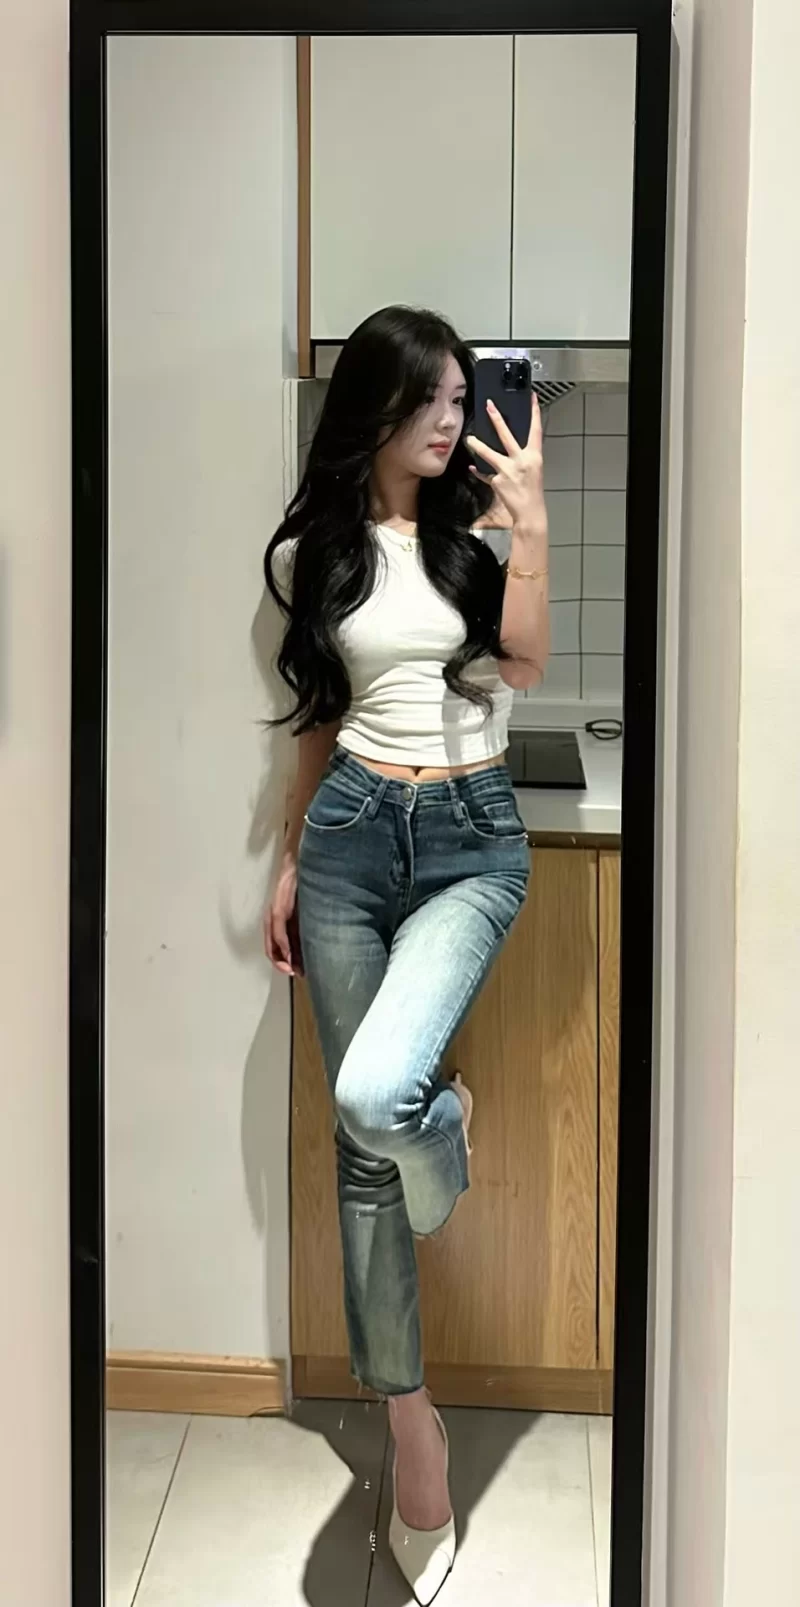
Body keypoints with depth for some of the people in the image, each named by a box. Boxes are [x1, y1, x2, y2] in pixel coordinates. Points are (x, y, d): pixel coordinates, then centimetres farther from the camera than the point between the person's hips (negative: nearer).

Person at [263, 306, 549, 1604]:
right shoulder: (316, 550, 7)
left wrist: (532, 526, -18)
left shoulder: (479, 525, 1)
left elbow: (524, 666, -11)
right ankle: (410, 1422, 15)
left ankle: (446, 1119, 13)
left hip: (470, 837, -2)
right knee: (361, 1140, 3)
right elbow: (319, 719, 13)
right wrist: (289, 863, 14)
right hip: (351, 835, 3)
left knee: (375, 1093, -27)